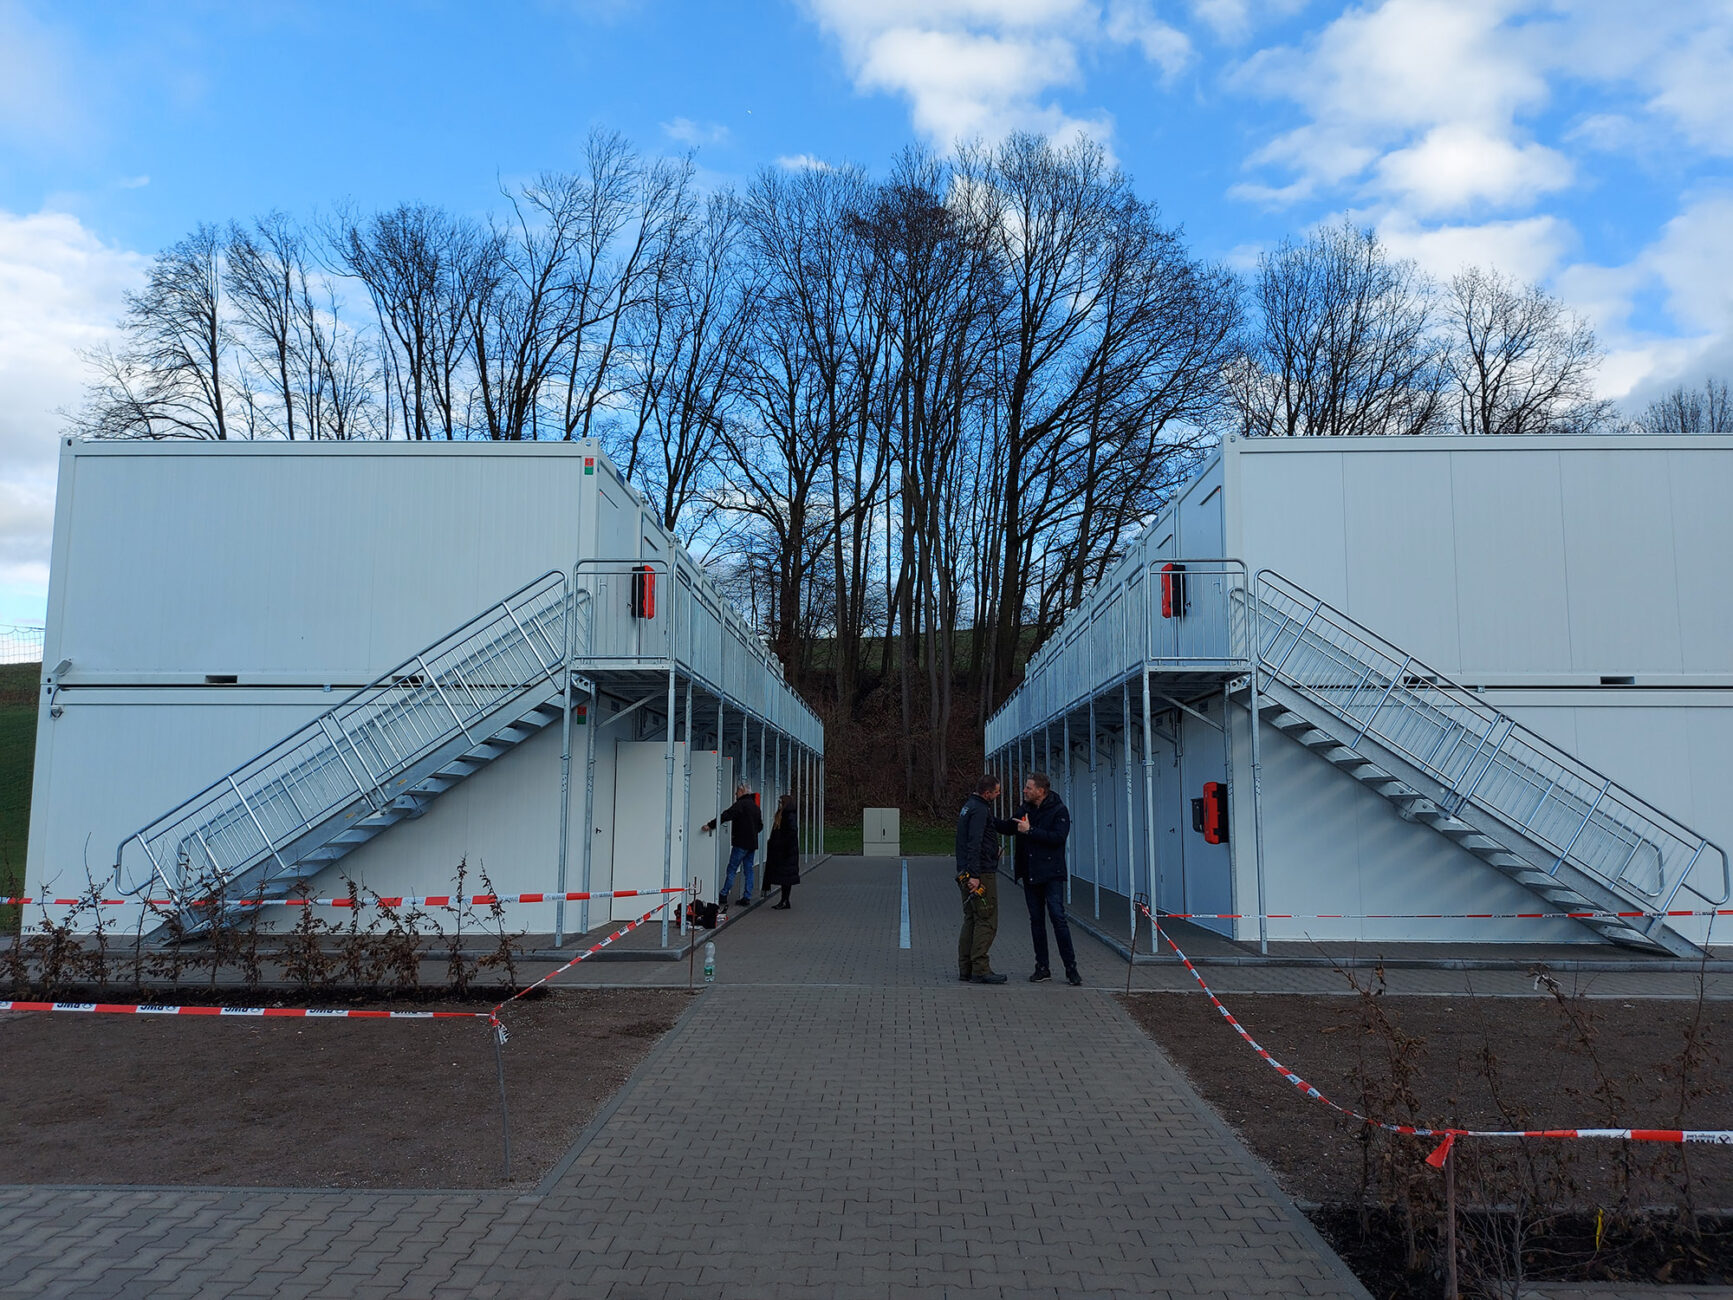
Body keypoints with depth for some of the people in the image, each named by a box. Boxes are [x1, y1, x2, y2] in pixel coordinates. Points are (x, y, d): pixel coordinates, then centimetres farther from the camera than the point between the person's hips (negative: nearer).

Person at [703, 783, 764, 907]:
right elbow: (760, 826, 25)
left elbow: (726, 816, -22)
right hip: (752, 843, 8)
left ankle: (723, 896, -2)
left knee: (732, 869, -3)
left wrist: (710, 825, -22)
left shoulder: (741, 804, -11)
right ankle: (747, 897, 7)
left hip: (741, 843, -8)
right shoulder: (755, 806, 16)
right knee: (748, 870, 9)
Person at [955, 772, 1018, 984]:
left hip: (967, 874, 10)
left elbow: (1000, 825, 26)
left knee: (971, 920, 12)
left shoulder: (970, 806, 17)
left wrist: (1016, 823, 9)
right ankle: (980, 970, -6)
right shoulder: (979, 810, -14)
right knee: (986, 921, -6)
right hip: (981, 874, -10)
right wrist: (974, 875, -25)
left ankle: (965, 968, 14)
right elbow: (974, 844, -22)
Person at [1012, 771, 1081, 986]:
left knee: (1058, 917, -10)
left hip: (1051, 873, -6)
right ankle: (1042, 967, 16)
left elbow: (1058, 837, -20)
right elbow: (1010, 828, 25)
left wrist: (1030, 830, -19)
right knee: (1036, 920, 8)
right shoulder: (1024, 810, 11)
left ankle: (1071, 967, -3)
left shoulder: (1059, 811, -7)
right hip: (1030, 874, 6)